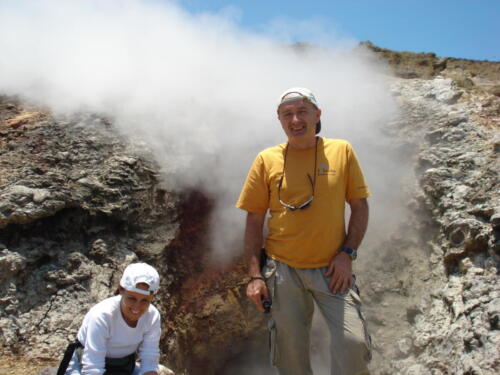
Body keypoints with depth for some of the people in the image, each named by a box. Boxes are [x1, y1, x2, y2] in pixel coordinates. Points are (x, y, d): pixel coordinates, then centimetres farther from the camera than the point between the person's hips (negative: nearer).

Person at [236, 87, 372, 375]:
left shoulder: (342, 151, 1)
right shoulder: (267, 160, 1)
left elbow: (360, 206, 5)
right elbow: (254, 220, 3)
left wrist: (348, 253, -7)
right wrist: (255, 275, -2)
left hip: (332, 268, 0)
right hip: (283, 270, 1)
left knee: (354, 342, -12)